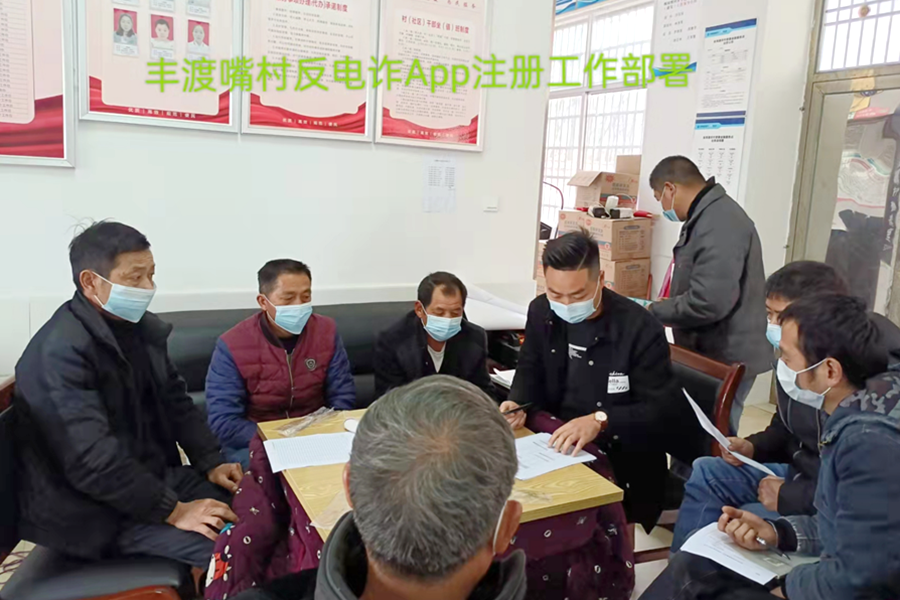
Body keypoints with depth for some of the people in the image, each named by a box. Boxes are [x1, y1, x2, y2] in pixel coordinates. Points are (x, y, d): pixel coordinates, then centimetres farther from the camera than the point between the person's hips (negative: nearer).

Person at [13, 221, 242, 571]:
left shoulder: (140, 326, 4)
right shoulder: (60, 353, -23)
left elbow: (175, 402, 12)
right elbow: (91, 460, -28)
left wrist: (211, 463, 0)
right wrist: (172, 511, -26)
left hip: (154, 476, 8)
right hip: (92, 510, -8)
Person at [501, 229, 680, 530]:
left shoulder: (640, 329, -16)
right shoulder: (541, 311, 0)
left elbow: (661, 407, -16)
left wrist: (600, 421, -31)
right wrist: (517, 403, -9)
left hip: (621, 465, -5)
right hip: (556, 446, 5)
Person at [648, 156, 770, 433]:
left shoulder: (718, 225, -23)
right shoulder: (711, 216, 12)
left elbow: (708, 303, -29)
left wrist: (654, 312, -14)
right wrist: (663, 307, 11)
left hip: (724, 361, -10)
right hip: (714, 355, 10)